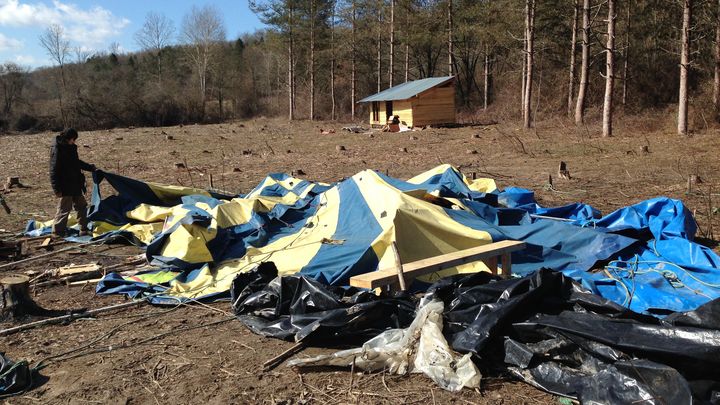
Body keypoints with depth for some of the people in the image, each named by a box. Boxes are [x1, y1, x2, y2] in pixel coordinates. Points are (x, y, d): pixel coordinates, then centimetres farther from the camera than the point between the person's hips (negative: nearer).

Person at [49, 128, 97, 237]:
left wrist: (90, 167, 26)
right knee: (64, 209, -3)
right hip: (65, 188, -9)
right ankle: (57, 231, 8)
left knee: (82, 206, 14)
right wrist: (57, 189, -20)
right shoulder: (57, 151, -17)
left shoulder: (71, 148, 9)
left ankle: (84, 230, 23)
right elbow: (54, 171, -18)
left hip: (75, 186, 9)